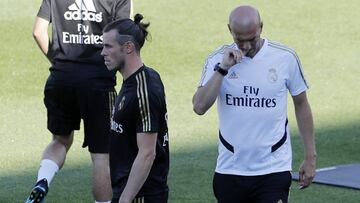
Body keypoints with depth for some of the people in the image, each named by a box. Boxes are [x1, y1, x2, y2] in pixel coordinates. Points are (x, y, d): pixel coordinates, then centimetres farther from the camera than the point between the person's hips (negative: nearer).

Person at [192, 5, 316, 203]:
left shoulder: (285, 58, -3)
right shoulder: (218, 59, -2)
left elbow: (301, 105, 8)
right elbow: (199, 107, -13)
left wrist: (310, 157, 8)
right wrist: (223, 69, -20)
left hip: (273, 170, -2)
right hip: (230, 170, 2)